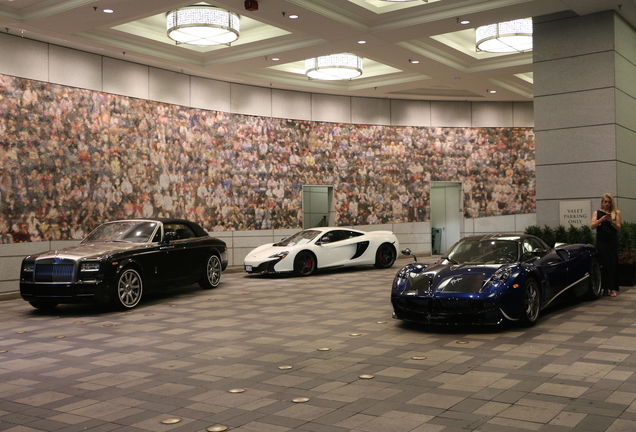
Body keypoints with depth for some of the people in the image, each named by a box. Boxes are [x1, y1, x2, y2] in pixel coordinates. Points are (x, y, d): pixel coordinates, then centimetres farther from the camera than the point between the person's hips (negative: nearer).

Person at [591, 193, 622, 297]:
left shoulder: (616, 213, 7)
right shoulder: (597, 213, 8)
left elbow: (618, 227, -2)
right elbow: (592, 226, -4)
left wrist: (611, 221, -20)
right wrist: (601, 219, -20)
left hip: (613, 242, 0)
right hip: (601, 241, 0)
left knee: (613, 264, -4)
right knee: (604, 264, 0)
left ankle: (613, 289, -3)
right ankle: (605, 288, 5)